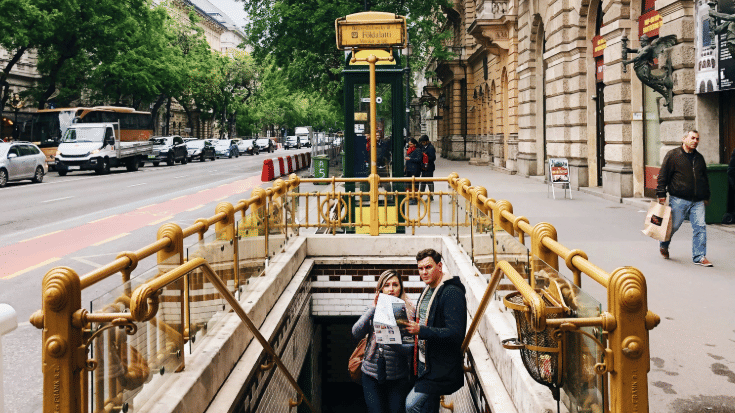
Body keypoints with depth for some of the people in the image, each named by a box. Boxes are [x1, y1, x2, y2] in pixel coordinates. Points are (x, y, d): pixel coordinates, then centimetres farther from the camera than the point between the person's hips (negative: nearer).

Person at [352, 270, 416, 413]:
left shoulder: (409, 311, 0)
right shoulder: (374, 310, 9)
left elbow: (411, 346, -7)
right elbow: (356, 333, -4)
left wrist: (392, 342, -26)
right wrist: (373, 308, -9)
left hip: (398, 376, -2)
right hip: (372, 374, 2)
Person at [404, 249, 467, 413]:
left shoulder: (452, 293, -16)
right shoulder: (428, 291, 13)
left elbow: (455, 333, -24)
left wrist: (421, 330, -28)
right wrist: (412, 326, 5)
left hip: (443, 367, -9)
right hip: (425, 362, 9)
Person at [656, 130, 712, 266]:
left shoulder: (699, 158, 16)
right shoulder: (673, 155, -1)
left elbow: (705, 178, 25)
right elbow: (663, 175, -3)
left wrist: (706, 197, 23)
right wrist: (661, 194, -8)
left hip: (698, 201, 4)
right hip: (678, 200, -4)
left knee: (700, 227, -5)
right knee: (673, 225, 3)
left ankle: (699, 257, 0)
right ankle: (663, 246, 33)